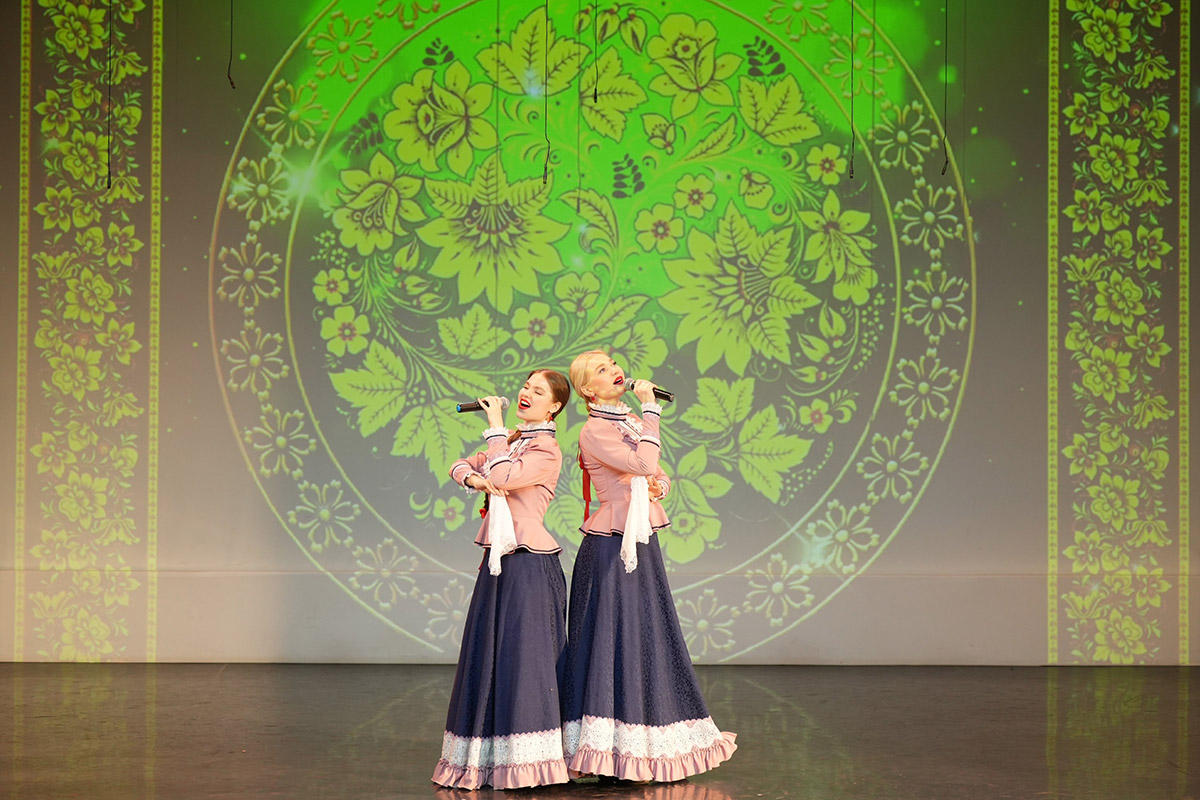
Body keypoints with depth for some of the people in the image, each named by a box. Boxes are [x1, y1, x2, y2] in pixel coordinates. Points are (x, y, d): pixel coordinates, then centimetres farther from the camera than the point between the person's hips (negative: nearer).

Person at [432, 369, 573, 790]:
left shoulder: (547, 452, -9)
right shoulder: (513, 441, 17)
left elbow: (503, 477, -22)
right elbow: (461, 465, 17)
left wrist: (496, 427, -11)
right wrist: (474, 478, -6)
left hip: (529, 566, -9)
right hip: (499, 562, 9)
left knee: (524, 656, -7)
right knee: (489, 656, 10)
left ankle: (526, 760, -2)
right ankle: (487, 759, 18)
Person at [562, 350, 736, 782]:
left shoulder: (632, 421, 13)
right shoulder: (594, 431, -12)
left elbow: (658, 474, 18)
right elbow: (643, 462, -24)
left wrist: (659, 484, -5)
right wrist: (651, 407, -17)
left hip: (642, 543, 8)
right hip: (610, 549, -8)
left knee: (648, 638, 12)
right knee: (612, 638, -4)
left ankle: (648, 742, 23)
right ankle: (610, 745, 5)